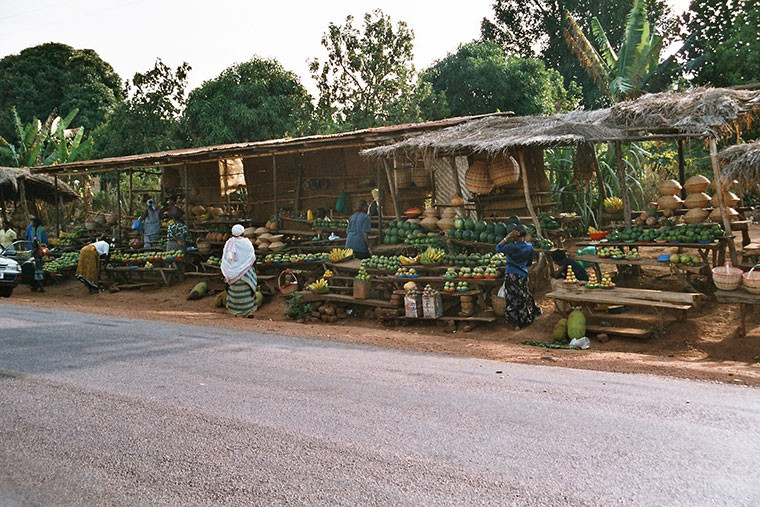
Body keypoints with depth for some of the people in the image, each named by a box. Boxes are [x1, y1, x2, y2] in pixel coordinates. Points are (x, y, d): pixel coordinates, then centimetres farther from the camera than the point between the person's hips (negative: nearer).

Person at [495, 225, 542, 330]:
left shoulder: (514, 247, -19)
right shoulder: (529, 247, 1)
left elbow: (498, 248, -10)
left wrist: (508, 237, -13)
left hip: (512, 275, -6)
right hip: (523, 275, 6)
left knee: (513, 299, 3)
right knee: (523, 297, 20)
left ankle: (517, 324, 7)